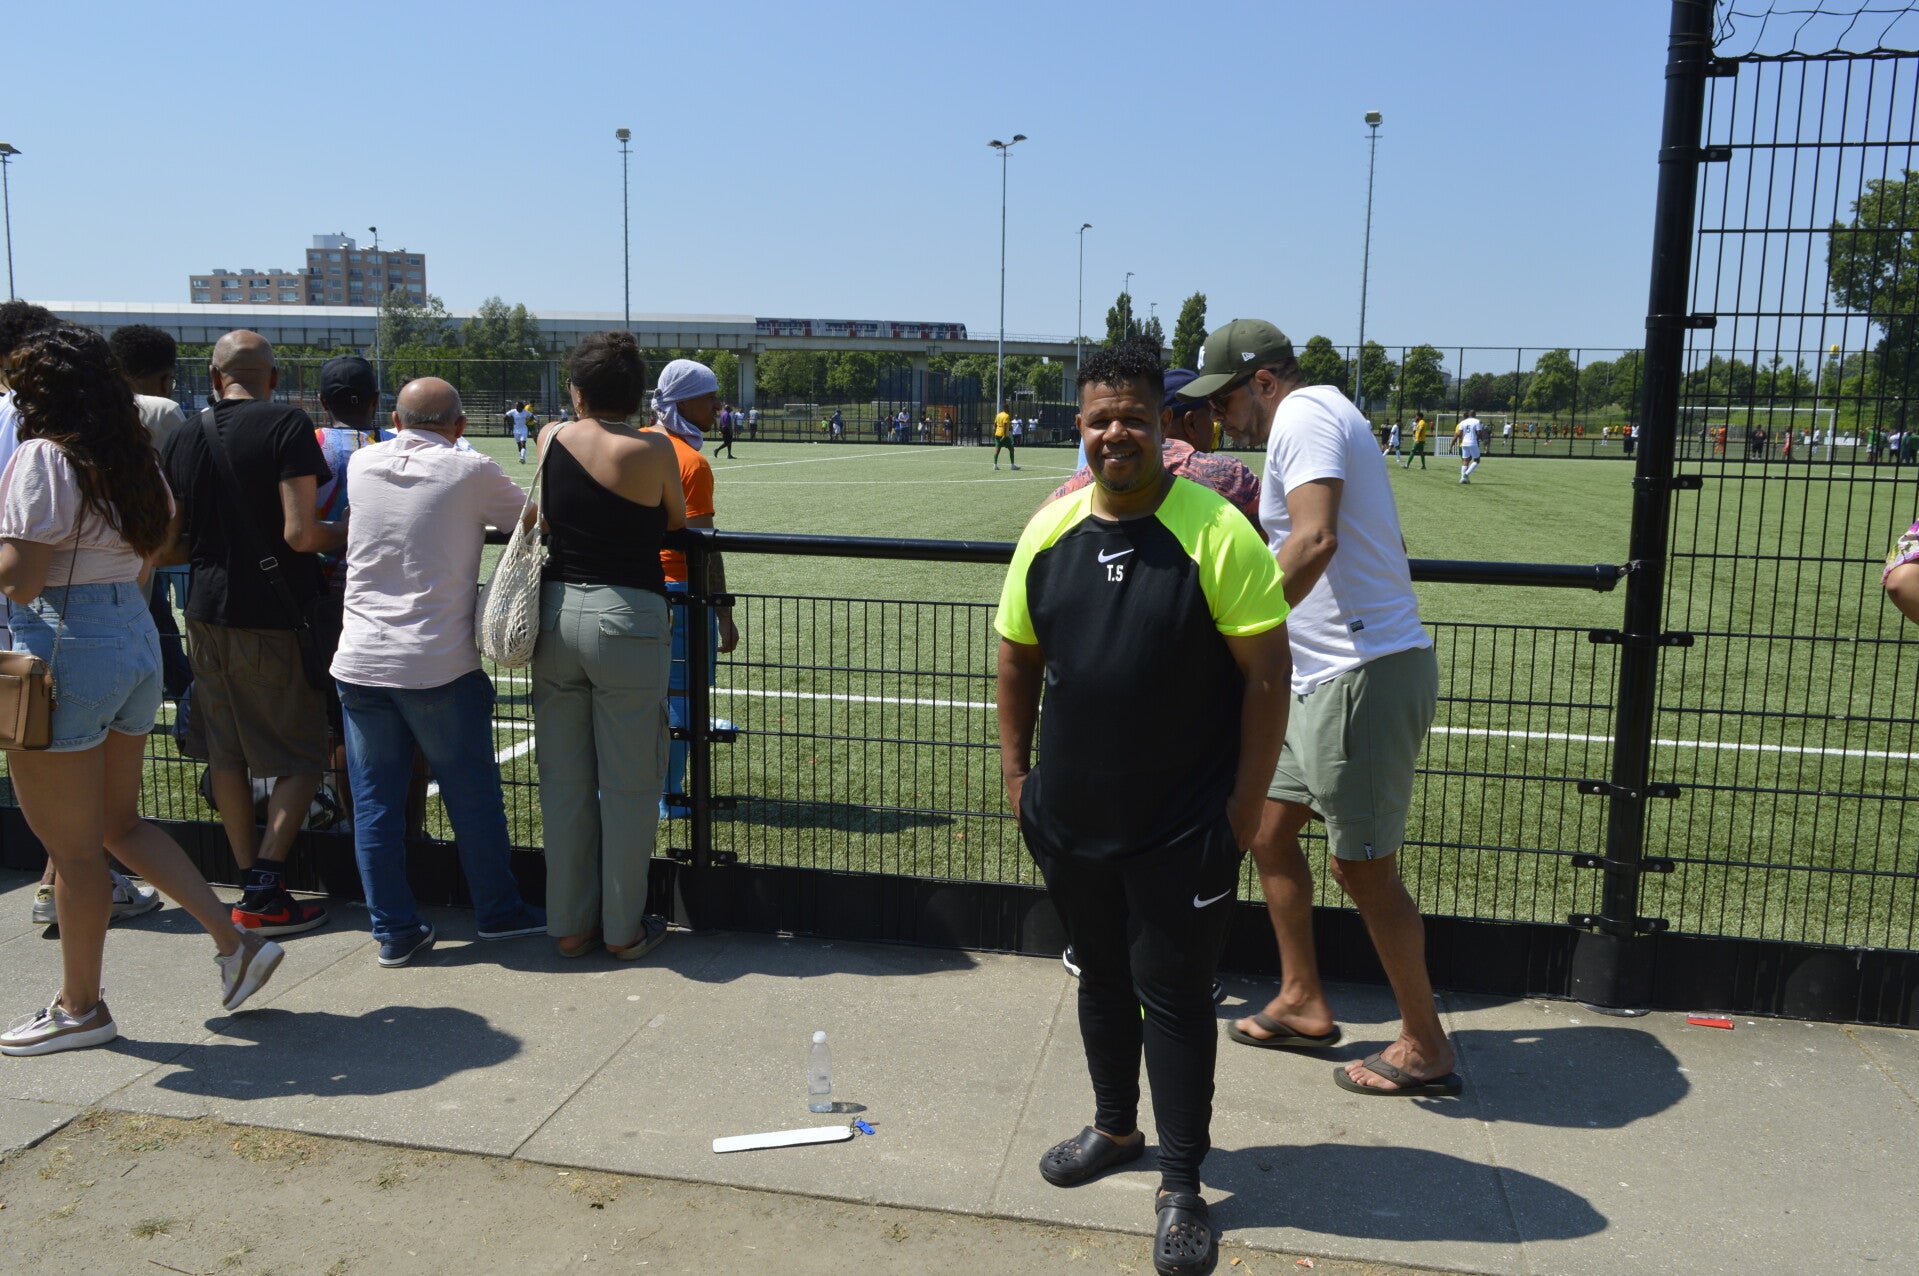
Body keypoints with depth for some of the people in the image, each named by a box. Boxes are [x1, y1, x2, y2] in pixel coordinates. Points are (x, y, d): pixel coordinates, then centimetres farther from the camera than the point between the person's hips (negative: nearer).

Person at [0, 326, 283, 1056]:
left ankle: (80, 1009, 20)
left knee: (72, 848, 6)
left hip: (64, 652, -8)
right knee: (119, 823, 21)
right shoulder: (132, 460, 9)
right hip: (136, 646, 8)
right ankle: (234, 940, 17)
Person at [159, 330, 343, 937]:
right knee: (301, 757, 5)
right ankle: (264, 893, -2)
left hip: (207, 613, 6)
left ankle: (251, 886, 21)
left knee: (228, 755, 13)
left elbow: (168, 546, 10)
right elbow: (300, 533, -19)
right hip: (274, 617, -5)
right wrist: (347, 534, 0)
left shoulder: (184, 437, 6)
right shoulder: (288, 425, -11)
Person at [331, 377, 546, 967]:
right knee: (474, 797, 12)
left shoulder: (363, 464, 6)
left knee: (374, 802, 10)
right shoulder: (471, 471, -7)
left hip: (360, 663, 4)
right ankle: (498, 911, 25)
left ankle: (394, 930, 18)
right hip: (440, 667, -3)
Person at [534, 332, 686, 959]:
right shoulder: (653, 450, -9)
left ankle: (570, 925, 23)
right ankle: (624, 929, 16)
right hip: (627, 618, -4)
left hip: (555, 611, 5)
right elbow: (676, 522, 6)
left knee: (564, 780, 13)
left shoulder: (550, 439, 3)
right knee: (628, 783, 7)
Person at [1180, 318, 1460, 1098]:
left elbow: (1316, 541, -28)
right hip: (1324, 678, 11)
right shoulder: (1315, 419, 19)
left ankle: (1425, 1049, 16)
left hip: (1364, 676, -11)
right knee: (1268, 830, 17)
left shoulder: (1302, 413, -12)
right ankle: (1302, 1004, 30)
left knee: (1364, 869, 0)